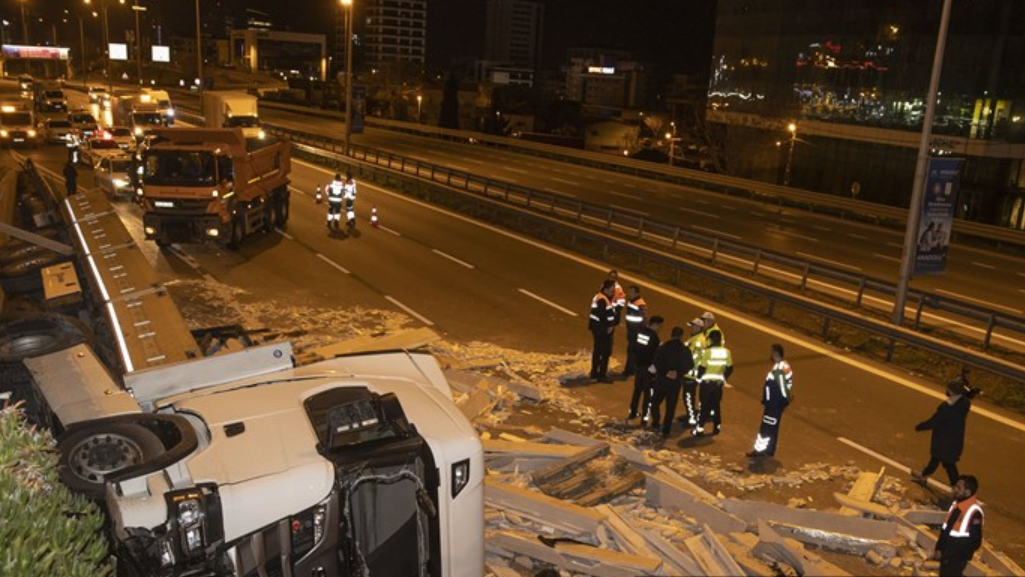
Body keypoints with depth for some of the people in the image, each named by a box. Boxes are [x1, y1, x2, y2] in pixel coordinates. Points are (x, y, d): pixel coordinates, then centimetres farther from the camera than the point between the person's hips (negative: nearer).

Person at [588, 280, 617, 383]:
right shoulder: (602, 300, -21)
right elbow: (603, 315, -26)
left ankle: (594, 372, 31)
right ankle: (602, 375, -1)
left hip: (597, 328, 11)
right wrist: (609, 326, -13)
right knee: (606, 351, -5)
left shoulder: (598, 297, 13)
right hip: (602, 329, -11)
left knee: (597, 350, 19)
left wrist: (611, 325, 9)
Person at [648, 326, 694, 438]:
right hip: (676, 382, 1)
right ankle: (666, 430, 10)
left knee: (655, 401, 18)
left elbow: (657, 363, -15)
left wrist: (665, 372, -11)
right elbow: (689, 365, -7)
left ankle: (656, 424, 16)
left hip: (661, 379, -1)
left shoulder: (663, 347, -7)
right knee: (671, 406, 9)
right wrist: (678, 373, -8)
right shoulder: (685, 350, -3)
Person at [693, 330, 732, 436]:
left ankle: (700, 428, 3)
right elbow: (730, 368, 3)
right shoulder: (726, 352, -2)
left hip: (707, 382, -3)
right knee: (716, 405, 16)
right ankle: (717, 427, 23)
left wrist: (699, 377, 4)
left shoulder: (707, 351, -15)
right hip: (719, 383, 3)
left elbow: (702, 367, -14)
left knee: (705, 405, 3)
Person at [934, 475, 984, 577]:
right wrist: (938, 548, 5)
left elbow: (975, 542, -20)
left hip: (957, 557, -8)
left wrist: (948, 554, -18)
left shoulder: (974, 512, -24)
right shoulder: (956, 504, 2)